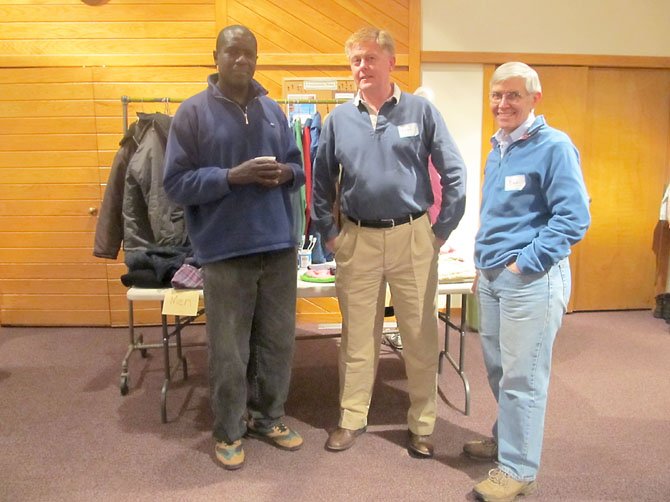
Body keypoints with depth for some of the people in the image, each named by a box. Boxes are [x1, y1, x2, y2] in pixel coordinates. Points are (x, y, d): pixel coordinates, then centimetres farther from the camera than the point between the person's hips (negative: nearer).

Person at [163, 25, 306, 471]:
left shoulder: (273, 110, 11)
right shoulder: (193, 112, -2)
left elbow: (298, 168, 16)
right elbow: (176, 183, -7)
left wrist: (285, 173, -8)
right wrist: (233, 176, -19)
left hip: (280, 246, 4)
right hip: (225, 251, -4)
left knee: (278, 341, 13)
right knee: (229, 351, 5)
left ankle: (269, 417, 33)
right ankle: (229, 431, 26)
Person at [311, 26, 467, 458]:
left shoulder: (421, 110, -1)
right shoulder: (339, 119, 5)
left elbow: (454, 174, 0)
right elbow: (322, 181, 13)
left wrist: (443, 231, -3)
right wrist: (328, 233, 8)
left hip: (412, 237, -1)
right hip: (357, 240, 2)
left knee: (421, 335, 7)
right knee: (357, 335, 12)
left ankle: (423, 424, 25)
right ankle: (352, 418, 29)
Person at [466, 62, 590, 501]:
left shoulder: (554, 146, -10)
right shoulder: (497, 148, 14)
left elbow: (574, 217, -15)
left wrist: (525, 263, -18)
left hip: (530, 279, -8)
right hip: (491, 276, 8)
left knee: (522, 377, 1)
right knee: (498, 369, 18)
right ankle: (507, 439, 39)